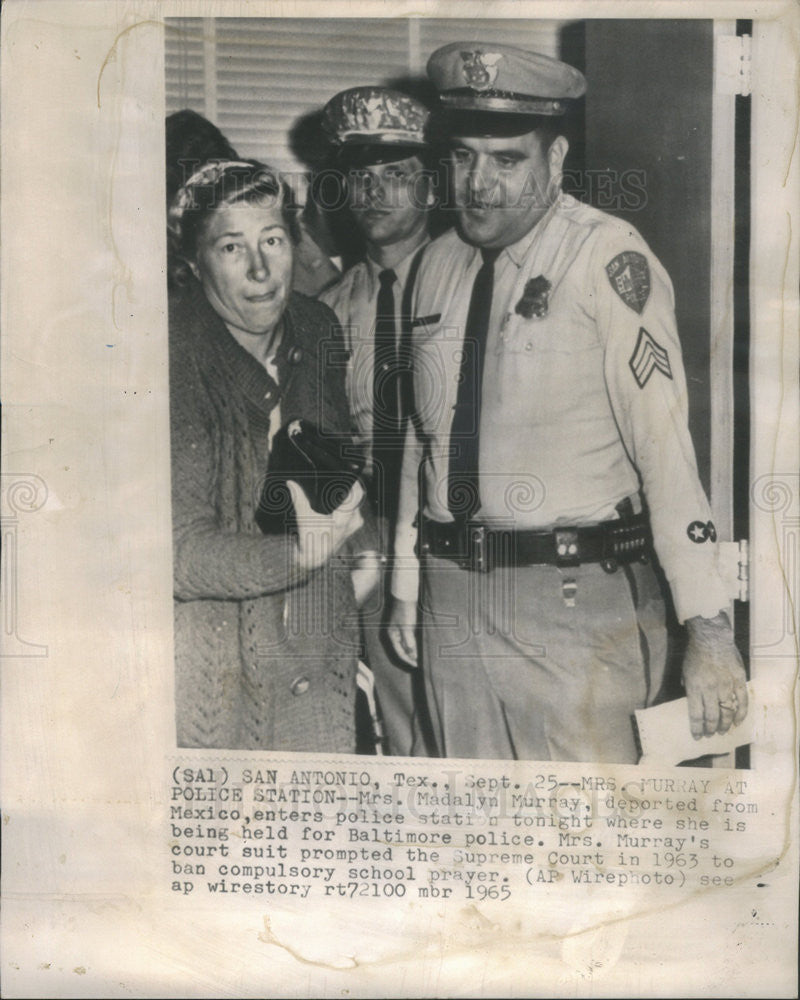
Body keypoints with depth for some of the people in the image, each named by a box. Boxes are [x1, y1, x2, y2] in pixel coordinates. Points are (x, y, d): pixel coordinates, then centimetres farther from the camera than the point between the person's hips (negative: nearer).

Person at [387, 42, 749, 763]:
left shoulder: (609, 260, -10)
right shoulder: (440, 264, 10)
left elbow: (665, 444, -16)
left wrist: (708, 628, -20)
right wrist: (406, 583, 17)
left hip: (576, 600, -6)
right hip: (452, 598, 6)